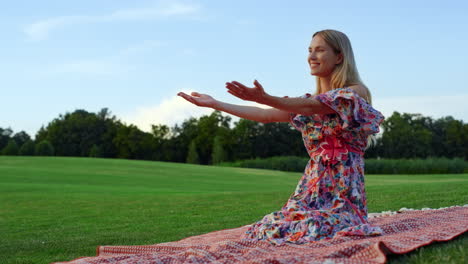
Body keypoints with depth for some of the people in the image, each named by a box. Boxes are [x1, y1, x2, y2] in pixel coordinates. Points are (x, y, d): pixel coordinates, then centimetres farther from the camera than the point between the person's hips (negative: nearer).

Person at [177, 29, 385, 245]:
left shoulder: (357, 92, -3)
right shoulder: (310, 100, 19)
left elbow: (311, 107, -20)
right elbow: (265, 116, 14)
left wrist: (265, 98, -34)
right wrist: (214, 104, 9)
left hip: (343, 191, -6)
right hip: (312, 188, 6)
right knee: (269, 232, -15)